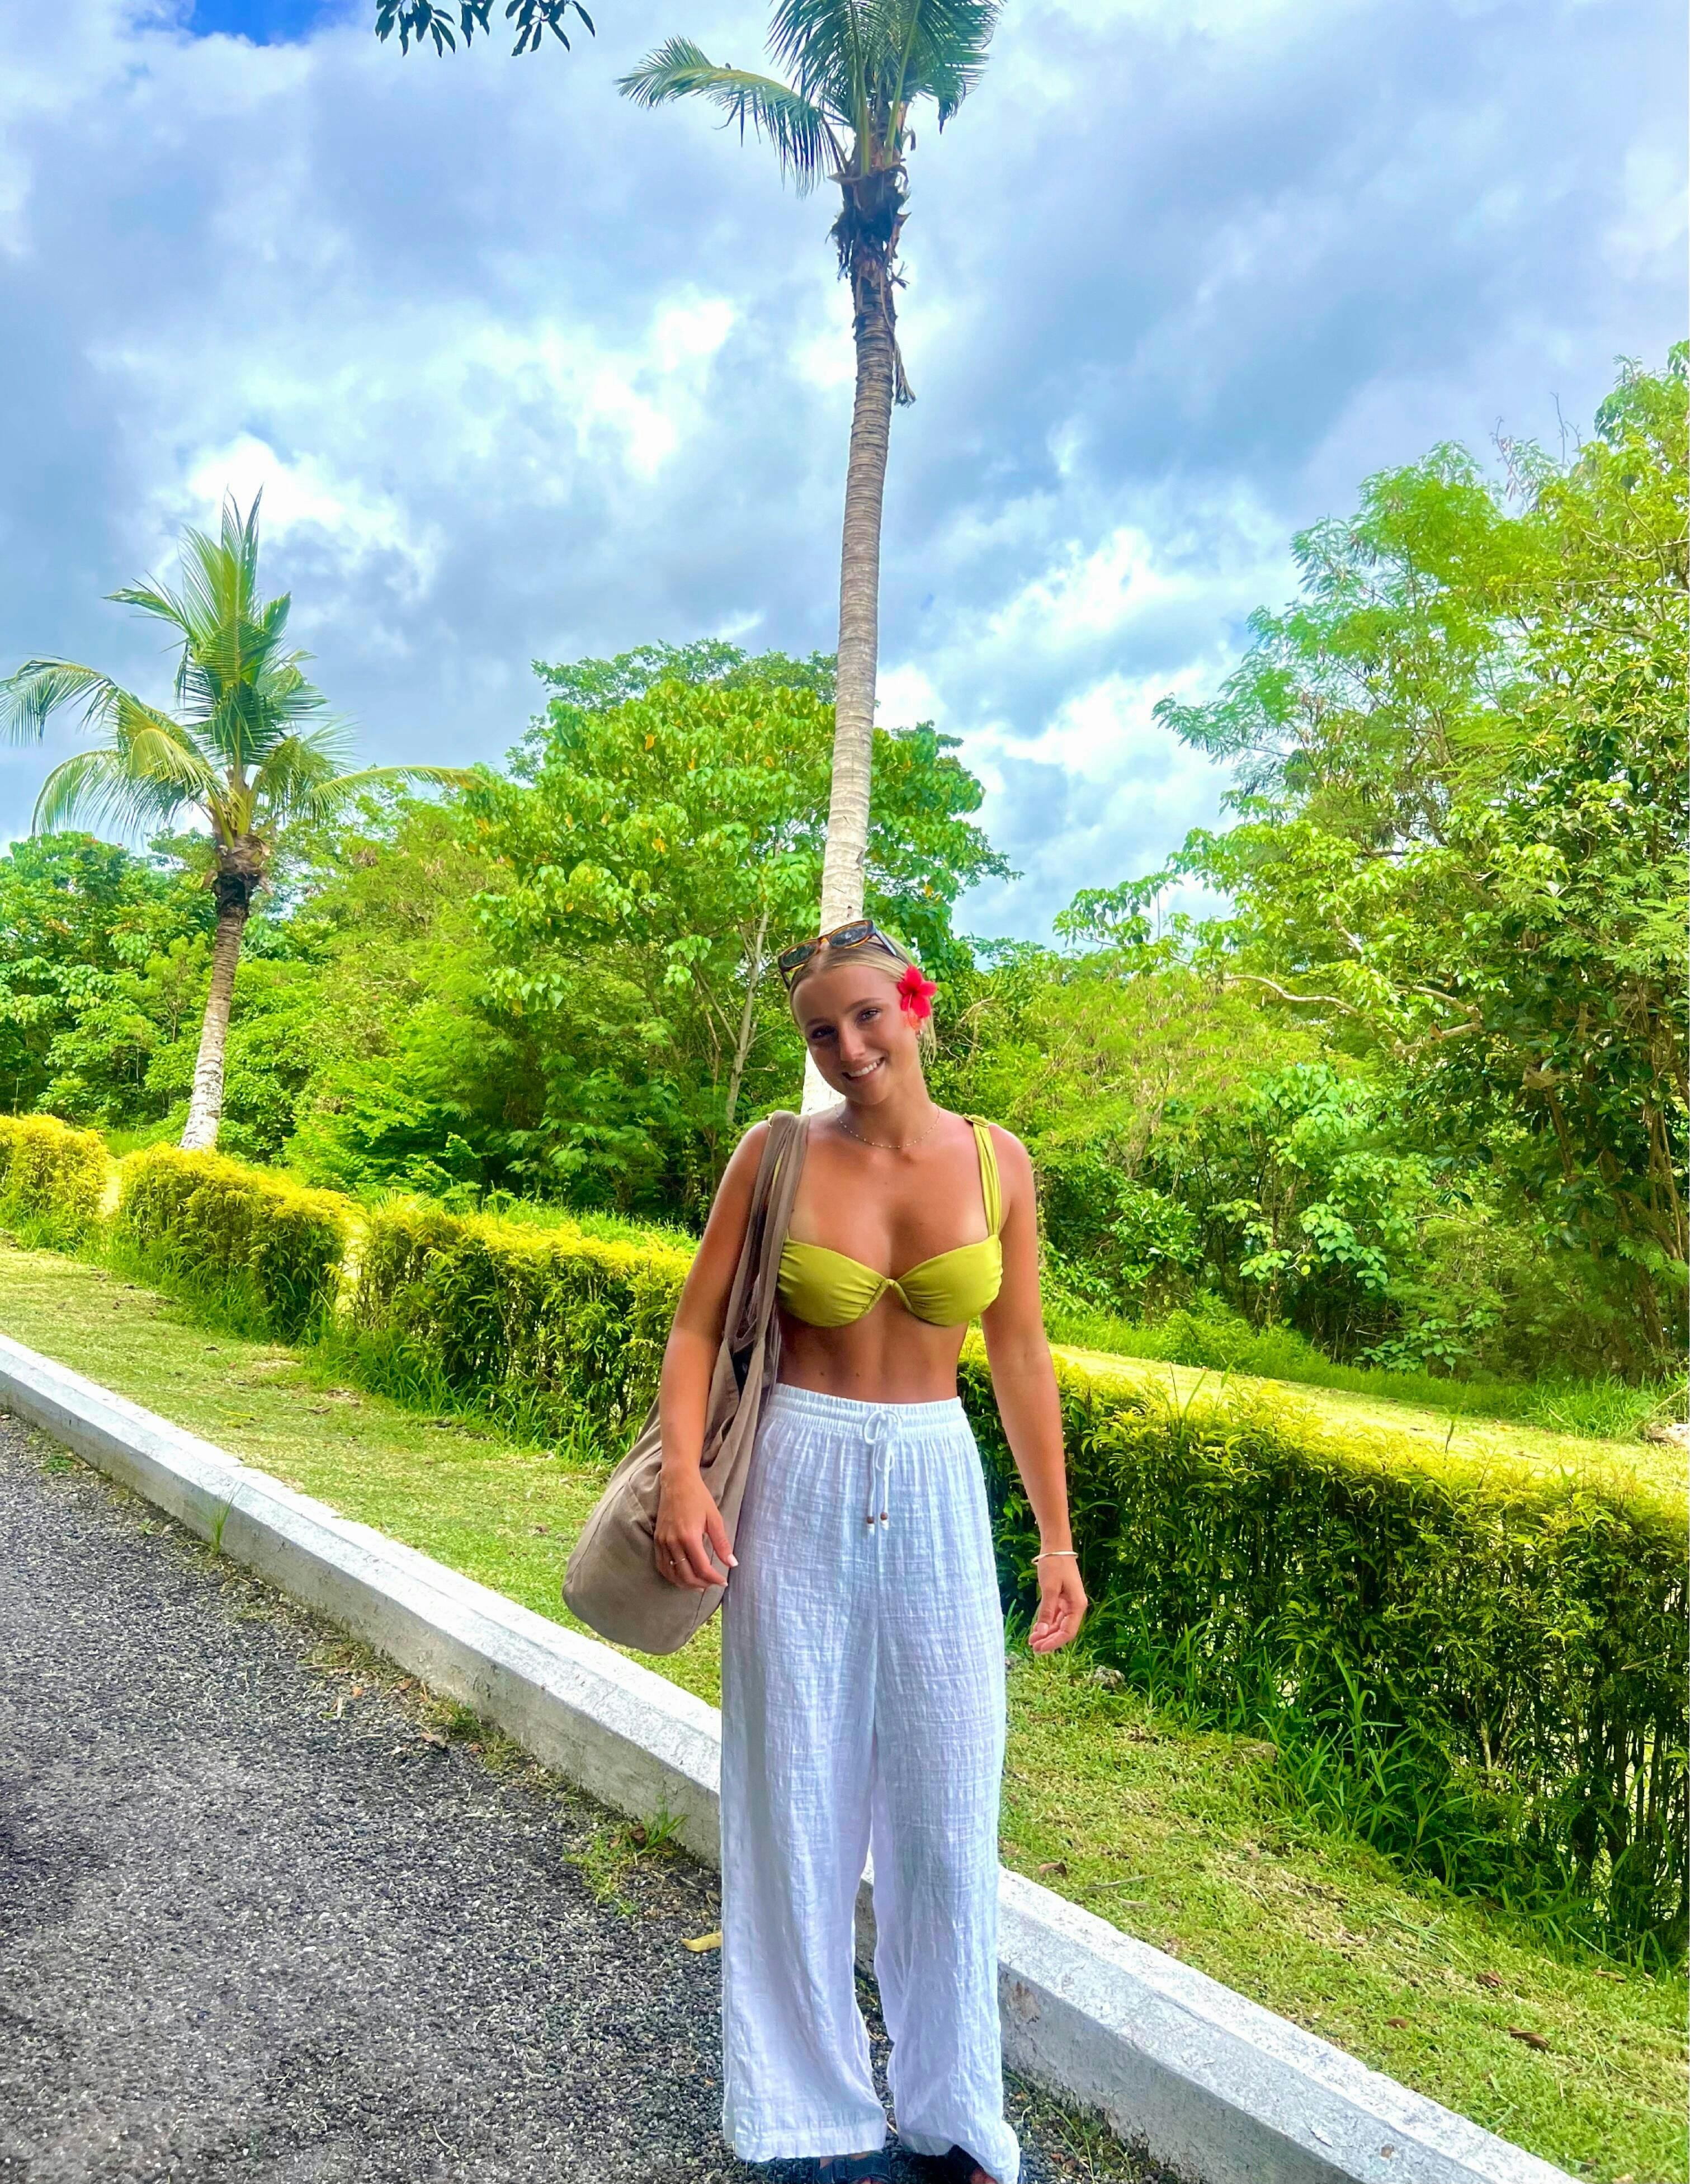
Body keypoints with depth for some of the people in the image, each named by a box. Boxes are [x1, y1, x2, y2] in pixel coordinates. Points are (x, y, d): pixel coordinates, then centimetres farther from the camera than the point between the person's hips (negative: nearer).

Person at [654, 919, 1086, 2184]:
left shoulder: (996, 1161, -1)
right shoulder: (777, 1152, -5)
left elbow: (1021, 1356, 4)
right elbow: (698, 1325, -1)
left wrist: (1057, 1538, 7)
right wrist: (684, 1477, -16)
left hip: (937, 1491, 2)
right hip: (798, 1486, -1)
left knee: (948, 1815, 12)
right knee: (798, 1808, 11)